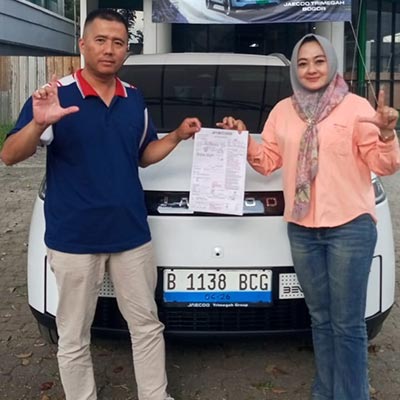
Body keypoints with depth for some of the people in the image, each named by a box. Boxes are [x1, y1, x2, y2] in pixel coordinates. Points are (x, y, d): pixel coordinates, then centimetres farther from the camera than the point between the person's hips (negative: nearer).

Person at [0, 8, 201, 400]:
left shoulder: (135, 99, 6)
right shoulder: (55, 95, -10)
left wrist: (177, 136, 2)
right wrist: (38, 123, -33)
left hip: (132, 235, 5)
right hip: (73, 239, -4)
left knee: (147, 325, 16)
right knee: (73, 338, 9)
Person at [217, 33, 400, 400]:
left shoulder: (355, 106, -3)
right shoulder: (283, 111, 10)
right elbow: (267, 162, 13)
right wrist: (243, 138, -1)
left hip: (351, 226, -4)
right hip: (302, 229, 4)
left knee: (348, 323, 0)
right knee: (320, 317, 15)